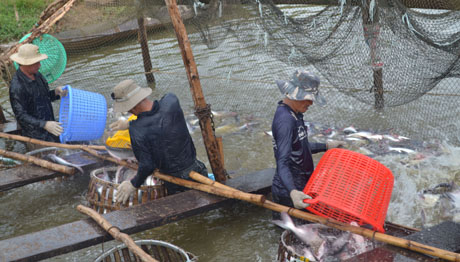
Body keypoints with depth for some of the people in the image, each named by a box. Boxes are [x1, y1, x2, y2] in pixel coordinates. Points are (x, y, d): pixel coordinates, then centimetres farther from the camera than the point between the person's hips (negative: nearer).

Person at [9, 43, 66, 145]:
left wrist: (55, 93, -7)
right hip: (36, 135, -8)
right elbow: (21, 116, -24)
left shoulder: (37, 75, 1)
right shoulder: (17, 87, -24)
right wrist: (44, 125, -33)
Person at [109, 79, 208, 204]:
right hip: (195, 169, 4)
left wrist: (133, 184, -2)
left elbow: (147, 166, -20)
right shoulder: (171, 101, -15)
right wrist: (130, 124, 12)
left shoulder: (136, 131, -26)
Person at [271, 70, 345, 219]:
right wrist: (292, 192, -42)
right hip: (288, 191, -9)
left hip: (300, 186, 9)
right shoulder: (285, 120, -23)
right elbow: (282, 163, -30)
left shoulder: (295, 114, 7)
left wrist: (326, 146, 22)